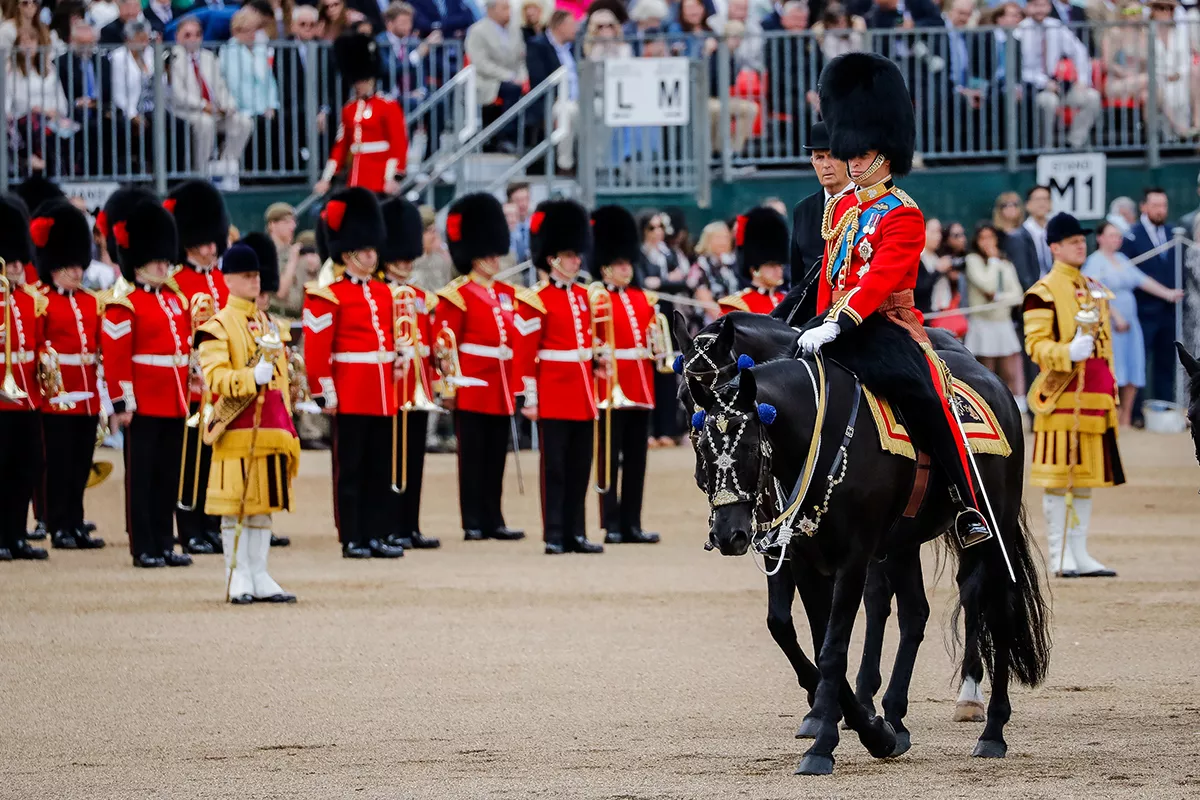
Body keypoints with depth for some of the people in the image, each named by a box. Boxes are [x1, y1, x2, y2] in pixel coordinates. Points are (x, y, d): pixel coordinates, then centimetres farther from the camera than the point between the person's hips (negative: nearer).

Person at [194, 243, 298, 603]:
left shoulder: (271, 326, 17)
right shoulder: (217, 327, -4)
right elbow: (215, 378, -13)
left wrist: (286, 425, 17)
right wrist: (252, 377, -28)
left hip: (271, 429, 6)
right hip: (237, 430, -6)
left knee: (265, 504, 8)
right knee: (235, 506, -3)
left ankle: (260, 578, 12)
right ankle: (238, 579, 1)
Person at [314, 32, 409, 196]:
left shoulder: (389, 107, -2)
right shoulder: (349, 109, 15)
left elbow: (399, 145, -8)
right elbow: (340, 146, 17)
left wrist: (391, 179, -16)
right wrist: (326, 179, 12)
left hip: (379, 181, -5)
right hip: (355, 182, 5)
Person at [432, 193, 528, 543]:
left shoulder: (508, 295, 14)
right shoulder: (456, 296, -5)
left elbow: (518, 342, 15)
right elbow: (443, 340, -9)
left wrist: (518, 387, 10)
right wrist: (448, 373, -20)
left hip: (502, 391, 6)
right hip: (473, 389, -6)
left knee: (496, 458, 8)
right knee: (473, 457, -2)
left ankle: (493, 521, 12)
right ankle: (473, 523, 2)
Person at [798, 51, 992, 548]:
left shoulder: (903, 216, -8)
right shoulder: (841, 209, 17)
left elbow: (878, 281, -19)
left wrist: (836, 326, -29)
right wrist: (820, 327, 12)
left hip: (886, 326, -8)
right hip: (836, 324, 8)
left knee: (917, 391, -29)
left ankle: (969, 505, -25)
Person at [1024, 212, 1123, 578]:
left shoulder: (1095, 291, 18)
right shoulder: (1043, 293, -6)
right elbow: (1036, 345, -13)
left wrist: (1110, 390, 21)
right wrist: (1069, 353, -29)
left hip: (1095, 398, 8)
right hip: (1062, 398, -8)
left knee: (1085, 479, 10)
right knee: (1058, 480, -4)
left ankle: (1080, 555, 14)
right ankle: (1059, 557, -1)